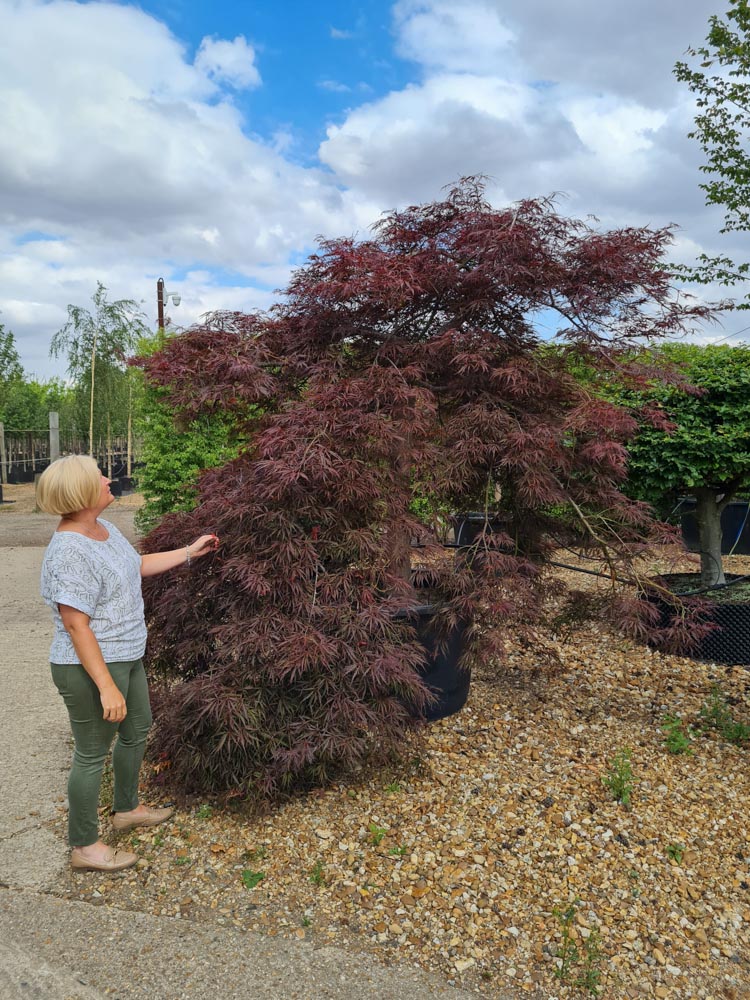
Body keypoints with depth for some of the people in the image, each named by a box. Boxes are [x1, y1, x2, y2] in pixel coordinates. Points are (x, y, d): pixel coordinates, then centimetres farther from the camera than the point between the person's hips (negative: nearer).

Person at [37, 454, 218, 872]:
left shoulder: (105, 529, 3)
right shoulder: (70, 552, -27)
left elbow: (137, 565, 21)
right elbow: (75, 625, -27)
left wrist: (190, 552, 22)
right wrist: (106, 687, -27)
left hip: (127, 658, 10)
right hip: (91, 668, -10)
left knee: (138, 731, 24)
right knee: (93, 752, 7)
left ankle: (127, 808, 47)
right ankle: (84, 846, 27)